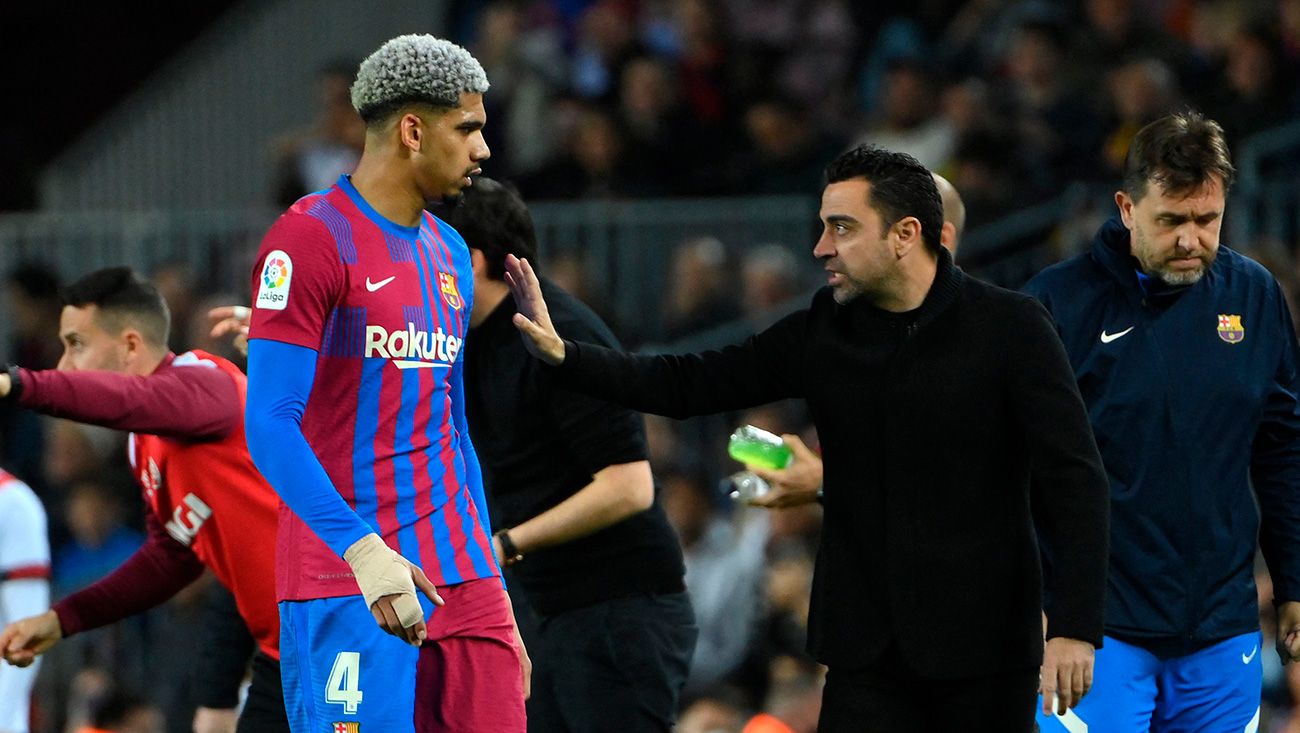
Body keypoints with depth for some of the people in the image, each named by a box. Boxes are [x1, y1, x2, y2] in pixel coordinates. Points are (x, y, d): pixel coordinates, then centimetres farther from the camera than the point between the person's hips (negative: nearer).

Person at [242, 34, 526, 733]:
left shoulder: (449, 254, 18)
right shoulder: (311, 240, -8)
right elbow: (269, 426, -15)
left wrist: (493, 598, 19)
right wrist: (363, 550, -26)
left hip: (461, 577, 7)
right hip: (343, 589, -7)